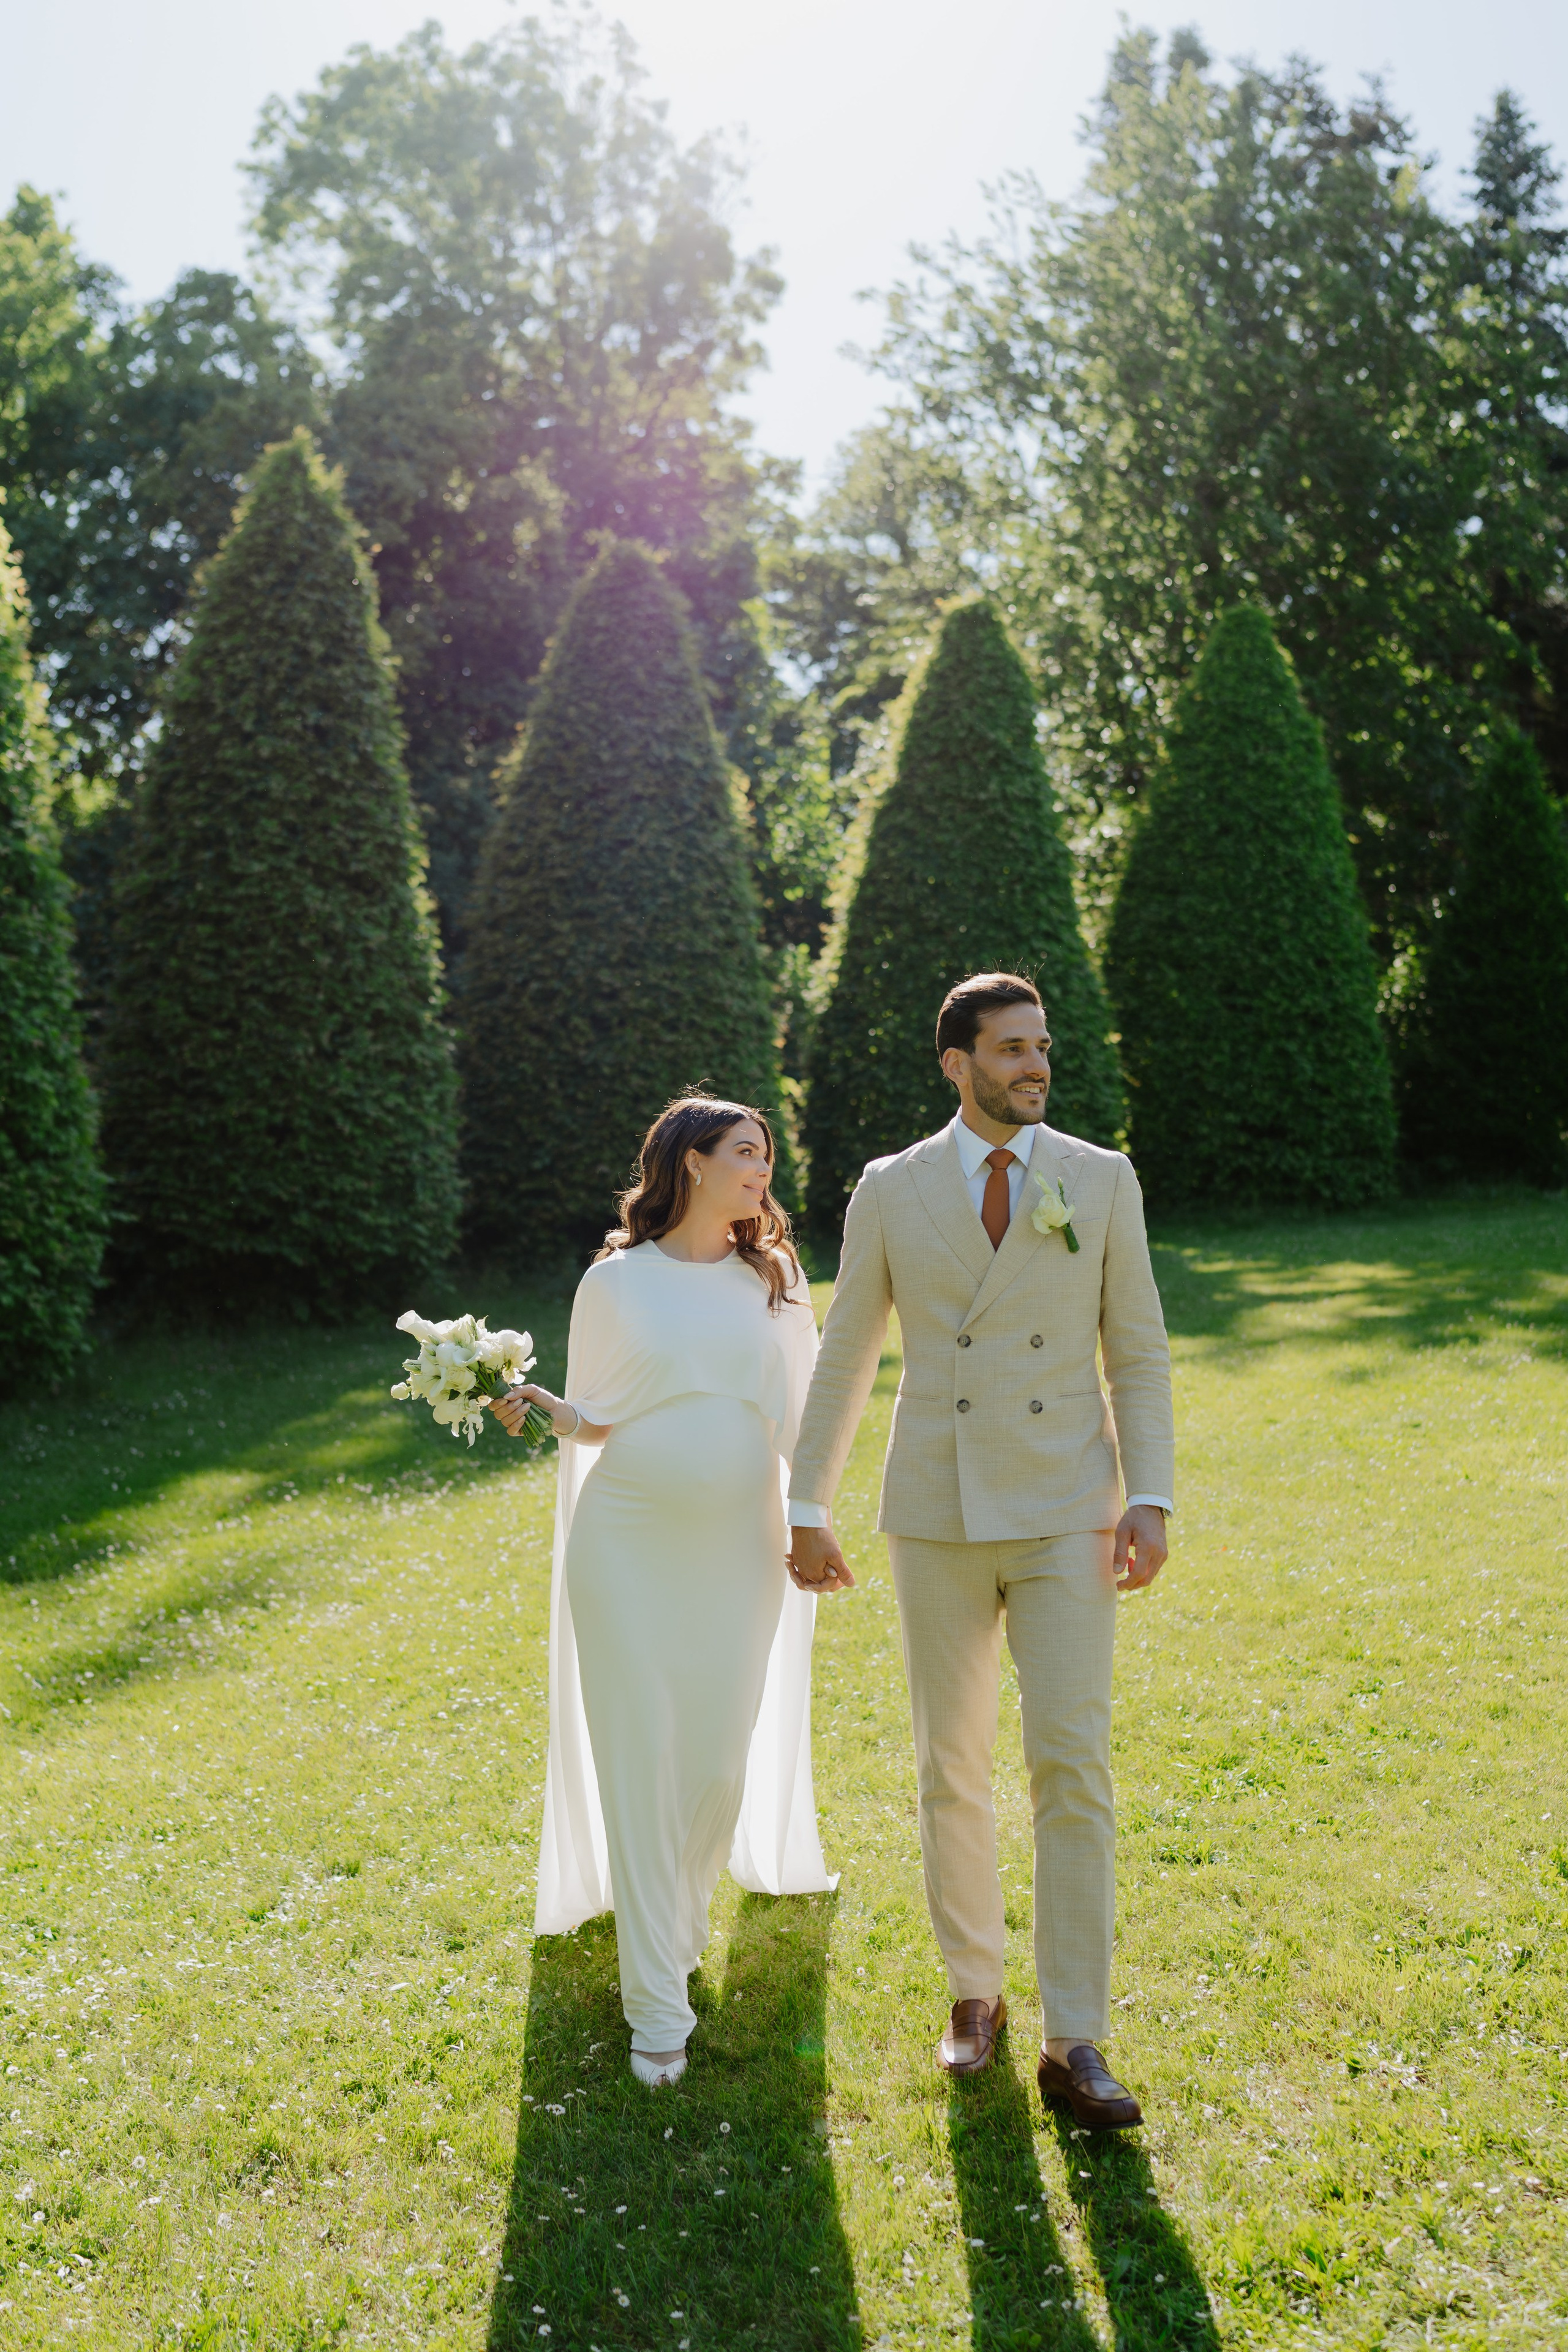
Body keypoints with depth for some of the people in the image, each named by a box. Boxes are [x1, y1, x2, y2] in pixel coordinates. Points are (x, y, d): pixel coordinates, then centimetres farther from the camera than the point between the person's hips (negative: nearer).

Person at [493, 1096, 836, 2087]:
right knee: (637, 1767, -1)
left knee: (720, 1762, 5)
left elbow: (802, 1413, 11)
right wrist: (548, 1408, -12)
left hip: (739, 1547, 2)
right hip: (628, 1545, -2)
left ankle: (683, 1921, 36)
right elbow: (594, 1419, 7)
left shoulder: (774, 1282, 7)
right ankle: (659, 2009, 9)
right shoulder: (615, 1282, 1)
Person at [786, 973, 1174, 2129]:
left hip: (1066, 1518, -1)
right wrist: (808, 1511, 8)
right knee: (953, 1771, 9)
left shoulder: (1103, 1180, 1)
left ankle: (1074, 2043, 4)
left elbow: (1139, 1353, 2)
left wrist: (1152, 1499, -8)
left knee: (1073, 1769, -6)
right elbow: (844, 1359, 7)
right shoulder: (891, 1190, 1)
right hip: (938, 1520, 1)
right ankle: (975, 1993, 28)